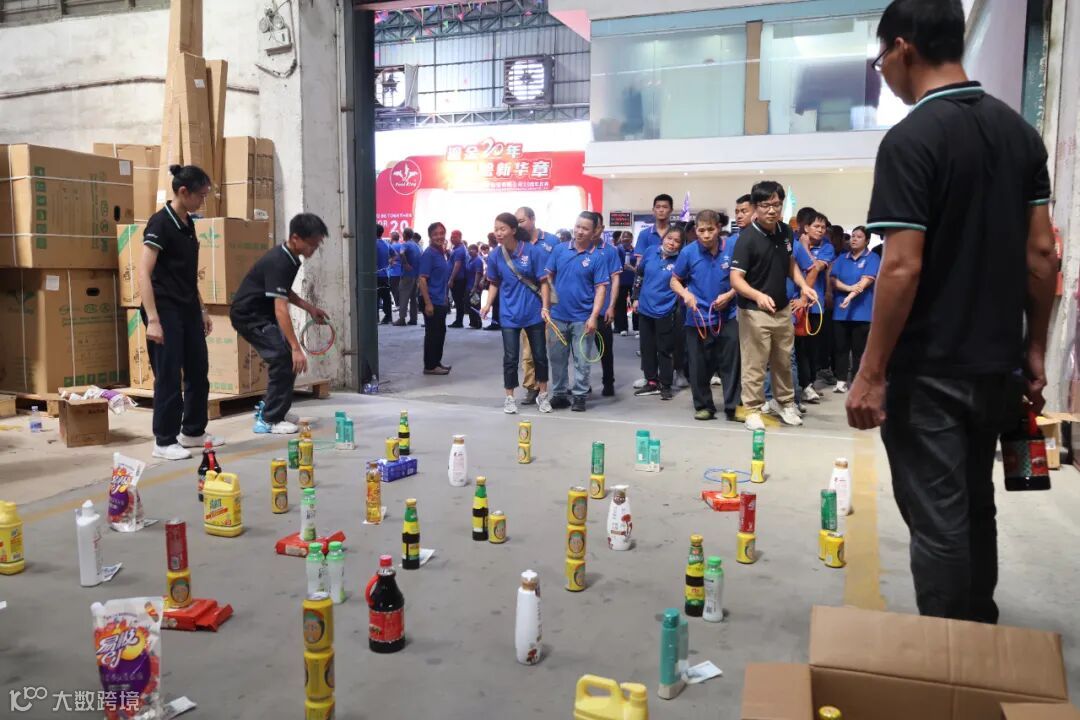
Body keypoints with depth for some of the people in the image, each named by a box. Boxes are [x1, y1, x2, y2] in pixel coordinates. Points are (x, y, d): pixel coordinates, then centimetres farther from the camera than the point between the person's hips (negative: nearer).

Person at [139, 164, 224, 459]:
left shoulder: (188, 223, 11)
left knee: (199, 372, 13)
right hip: (166, 310, -8)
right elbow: (144, 273, -19)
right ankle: (164, 442, 10)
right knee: (169, 377, -2)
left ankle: (193, 432, 27)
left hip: (189, 309, 8)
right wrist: (152, 319, -24)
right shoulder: (160, 223, -14)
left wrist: (202, 309, 19)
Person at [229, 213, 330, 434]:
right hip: (248, 315, -10)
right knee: (283, 359, -16)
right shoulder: (278, 263, -27)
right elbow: (281, 309, -34)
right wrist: (296, 348, -37)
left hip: (261, 313, 10)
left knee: (287, 360, 12)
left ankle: (269, 409, 25)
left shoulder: (289, 258, 3)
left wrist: (309, 308, 9)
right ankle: (269, 420, -8)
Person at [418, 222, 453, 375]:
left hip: (441, 302, 9)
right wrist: (428, 303, -22)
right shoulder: (429, 254, -14)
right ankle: (430, 366, 6)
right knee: (432, 334, -2)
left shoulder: (442, 253, 11)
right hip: (432, 302, -9)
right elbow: (422, 279, -18)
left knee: (440, 332, 15)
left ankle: (436, 362, 26)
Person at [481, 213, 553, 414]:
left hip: (534, 312, -1)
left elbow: (543, 281, -7)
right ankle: (509, 398, 18)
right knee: (510, 358, 4)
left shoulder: (533, 251, -13)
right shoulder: (495, 256, -4)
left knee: (540, 355, 10)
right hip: (510, 314, 1)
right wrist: (488, 304, -4)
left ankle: (543, 395, 26)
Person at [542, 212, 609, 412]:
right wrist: (545, 307, 0)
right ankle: (558, 394, 25)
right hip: (557, 315, 3)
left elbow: (601, 288, -9)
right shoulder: (559, 249, 2)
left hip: (582, 318, -3)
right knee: (556, 358, 12)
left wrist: (594, 317, -17)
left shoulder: (597, 257, -6)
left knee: (581, 360, 5)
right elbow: (547, 278, 6)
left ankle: (579, 396, 17)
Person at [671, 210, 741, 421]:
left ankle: (733, 407, 13)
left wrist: (729, 295, -12)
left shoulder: (732, 247, -6)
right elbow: (675, 280, 6)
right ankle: (704, 406, 22)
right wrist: (685, 294, -14)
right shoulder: (688, 252, -5)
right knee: (699, 366, 7)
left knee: (731, 363, 2)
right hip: (697, 319, 1)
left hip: (727, 317, 0)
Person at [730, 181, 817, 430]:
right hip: (754, 311, -6)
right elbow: (736, 278, -23)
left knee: (784, 360, 19)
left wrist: (803, 285, 0)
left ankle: (783, 401, 37)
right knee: (755, 364, 1)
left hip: (783, 308, 6)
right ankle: (753, 409, 15)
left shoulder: (786, 232, 0)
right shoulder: (747, 238, -19)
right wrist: (758, 295, -40)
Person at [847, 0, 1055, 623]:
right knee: (976, 507, 21)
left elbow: (903, 267, -21)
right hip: (996, 363, 8)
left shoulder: (911, 139, -16)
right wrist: (1034, 349, 14)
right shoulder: (1021, 132, 7)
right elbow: (1041, 253, 7)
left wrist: (871, 374, -16)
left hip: (929, 371, -8)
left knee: (938, 520, 4)